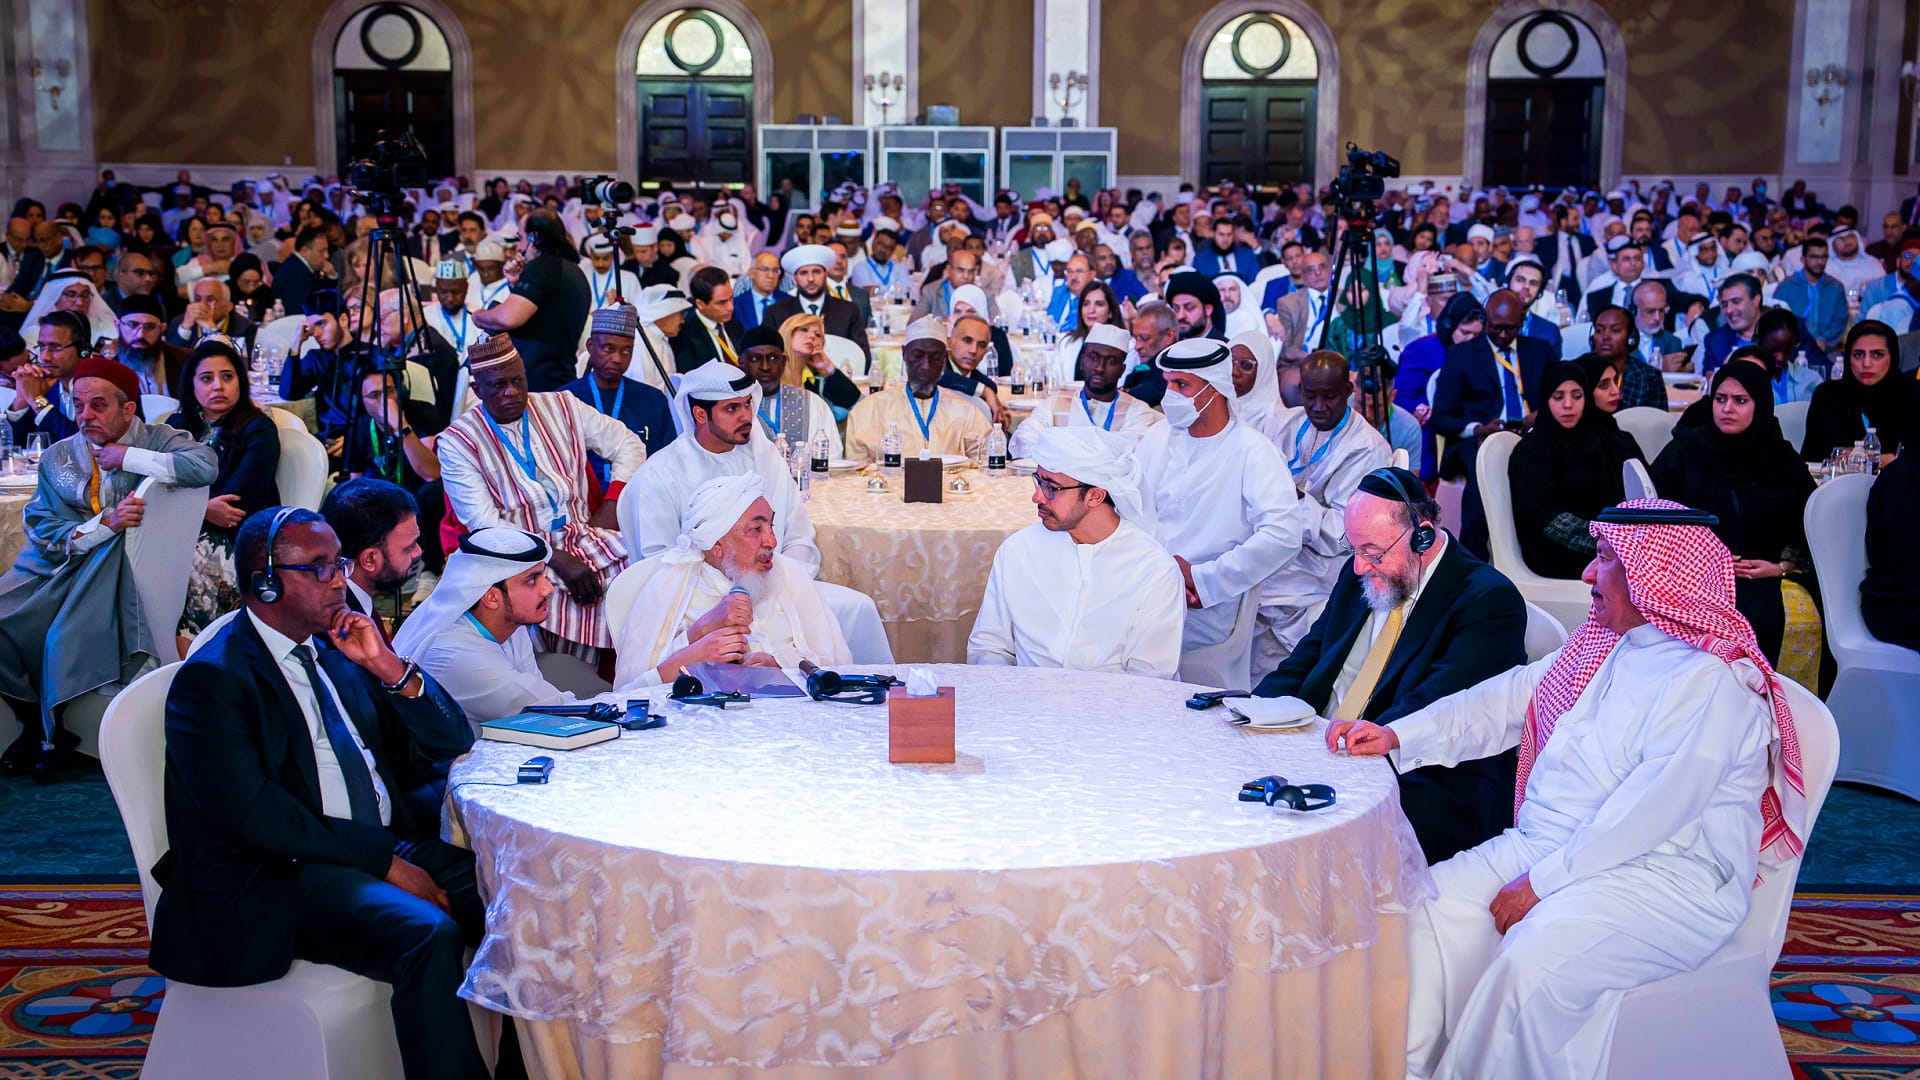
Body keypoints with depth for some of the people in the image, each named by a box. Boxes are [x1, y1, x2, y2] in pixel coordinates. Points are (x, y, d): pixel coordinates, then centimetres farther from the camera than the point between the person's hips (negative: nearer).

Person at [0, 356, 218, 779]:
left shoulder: (156, 439, 0)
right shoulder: (58, 456, 8)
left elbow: (206, 466, -23)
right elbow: (44, 533, -1)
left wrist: (128, 458, -16)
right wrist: (104, 524, -19)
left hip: (122, 565, -4)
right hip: (60, 563, 4)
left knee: (68, 638, -25)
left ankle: (52, 732, 2)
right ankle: (34, 724, 6)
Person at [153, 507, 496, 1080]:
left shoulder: (338, 651, 17)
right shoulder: (213, 679, -5)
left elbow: (451, 743, 16)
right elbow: (251, 813, -17)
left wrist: (387, 666, -1)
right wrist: (384, 861, -20)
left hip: (390, 846, 7)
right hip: (277, 880, -7)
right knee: (429, 932, -32)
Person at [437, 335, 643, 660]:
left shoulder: (561, 407, 11)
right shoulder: (457, 441, -1)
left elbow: (630, 445, 17)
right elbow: (484, 524, -9)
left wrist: (612, 506, 1)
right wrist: (558, 560, -19)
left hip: (584, 534, 4)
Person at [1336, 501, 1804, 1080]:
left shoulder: (1714, 683, -16)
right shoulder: (1601, 644, 12)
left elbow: (1645, 815, -21)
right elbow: (1502, 701, 16)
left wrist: (1540, 884, -19)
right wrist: (1398, 737, 3)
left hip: (1666, 877, -8)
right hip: (1544, 848, 8)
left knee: (1530, 964, -33)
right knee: (1428, 911, -11)